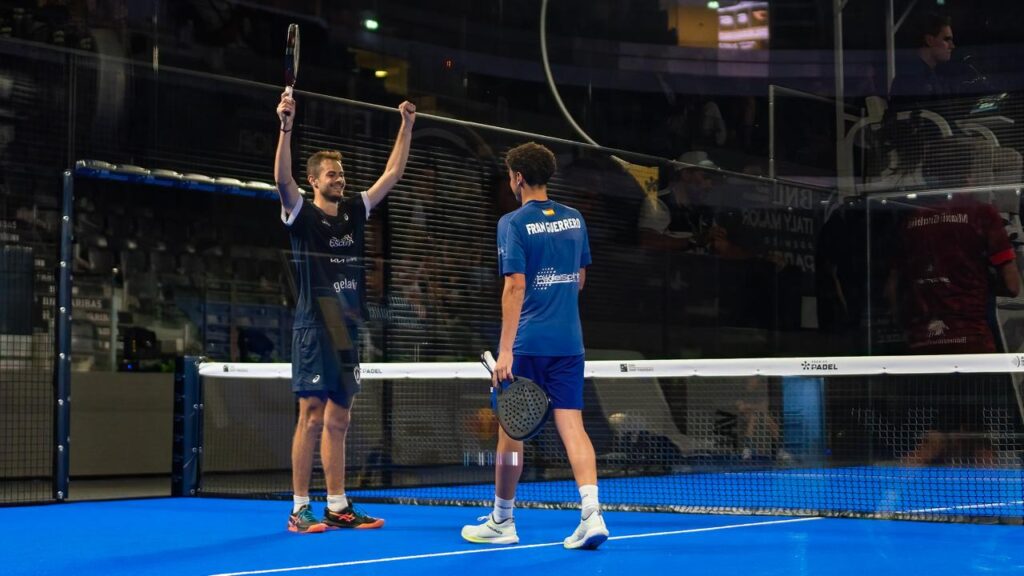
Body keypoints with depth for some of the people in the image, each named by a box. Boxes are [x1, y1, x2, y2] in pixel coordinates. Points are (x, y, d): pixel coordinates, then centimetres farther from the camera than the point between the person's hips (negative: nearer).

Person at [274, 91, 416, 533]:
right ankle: (299, 510, -1)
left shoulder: (353, 212, 13)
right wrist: (286, 128, -34)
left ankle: (338, 507, 14)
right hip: (314, 330, -6)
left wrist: (407, 125, 12)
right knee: (311, 417, -6)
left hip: (347, 333, 6)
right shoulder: (302, 215, -3)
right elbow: (282, 180, -22)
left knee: (338, 421, 9)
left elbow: (392, 175, 17)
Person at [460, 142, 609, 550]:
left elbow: (515, 287, -16)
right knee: (571, 424, 1)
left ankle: (501, 523, 18)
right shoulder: (574, 219, 9)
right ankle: (591, 513, -14)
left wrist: (505, 350, -18)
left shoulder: (514, 223, -9)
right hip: (568, 340, 5)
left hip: (527, 343, -5)